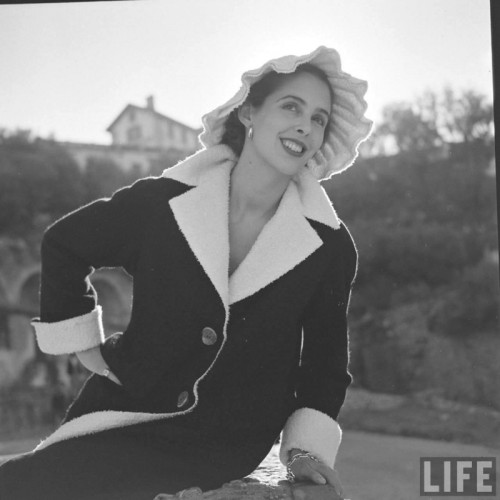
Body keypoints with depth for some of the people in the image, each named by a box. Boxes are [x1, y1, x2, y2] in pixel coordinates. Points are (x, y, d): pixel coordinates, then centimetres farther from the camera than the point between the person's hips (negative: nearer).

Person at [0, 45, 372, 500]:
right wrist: (81, 340, 8)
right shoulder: (162, 201, -6)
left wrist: (306, 447, -4)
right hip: (124, 410, 2)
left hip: (228, 455, -1)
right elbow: (64, 244, 11)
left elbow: (325, 360, 7)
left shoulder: (330, 247, -5)